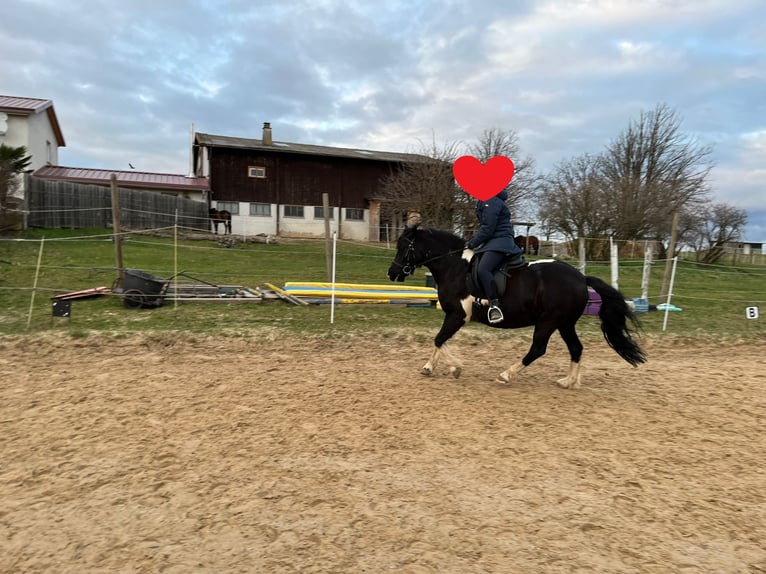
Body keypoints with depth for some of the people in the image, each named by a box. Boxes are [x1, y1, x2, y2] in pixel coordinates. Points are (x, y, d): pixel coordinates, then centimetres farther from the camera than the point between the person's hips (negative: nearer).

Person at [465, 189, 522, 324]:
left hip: (500, 242, -12)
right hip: (491, 241, 12)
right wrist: (472, 240, 11)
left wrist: (472, 244, -11)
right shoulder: (484, 202, 19)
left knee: (482, 270, -32)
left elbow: (487, 229, -18)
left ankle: (494, 305, -33)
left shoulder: (491, 202, -13)